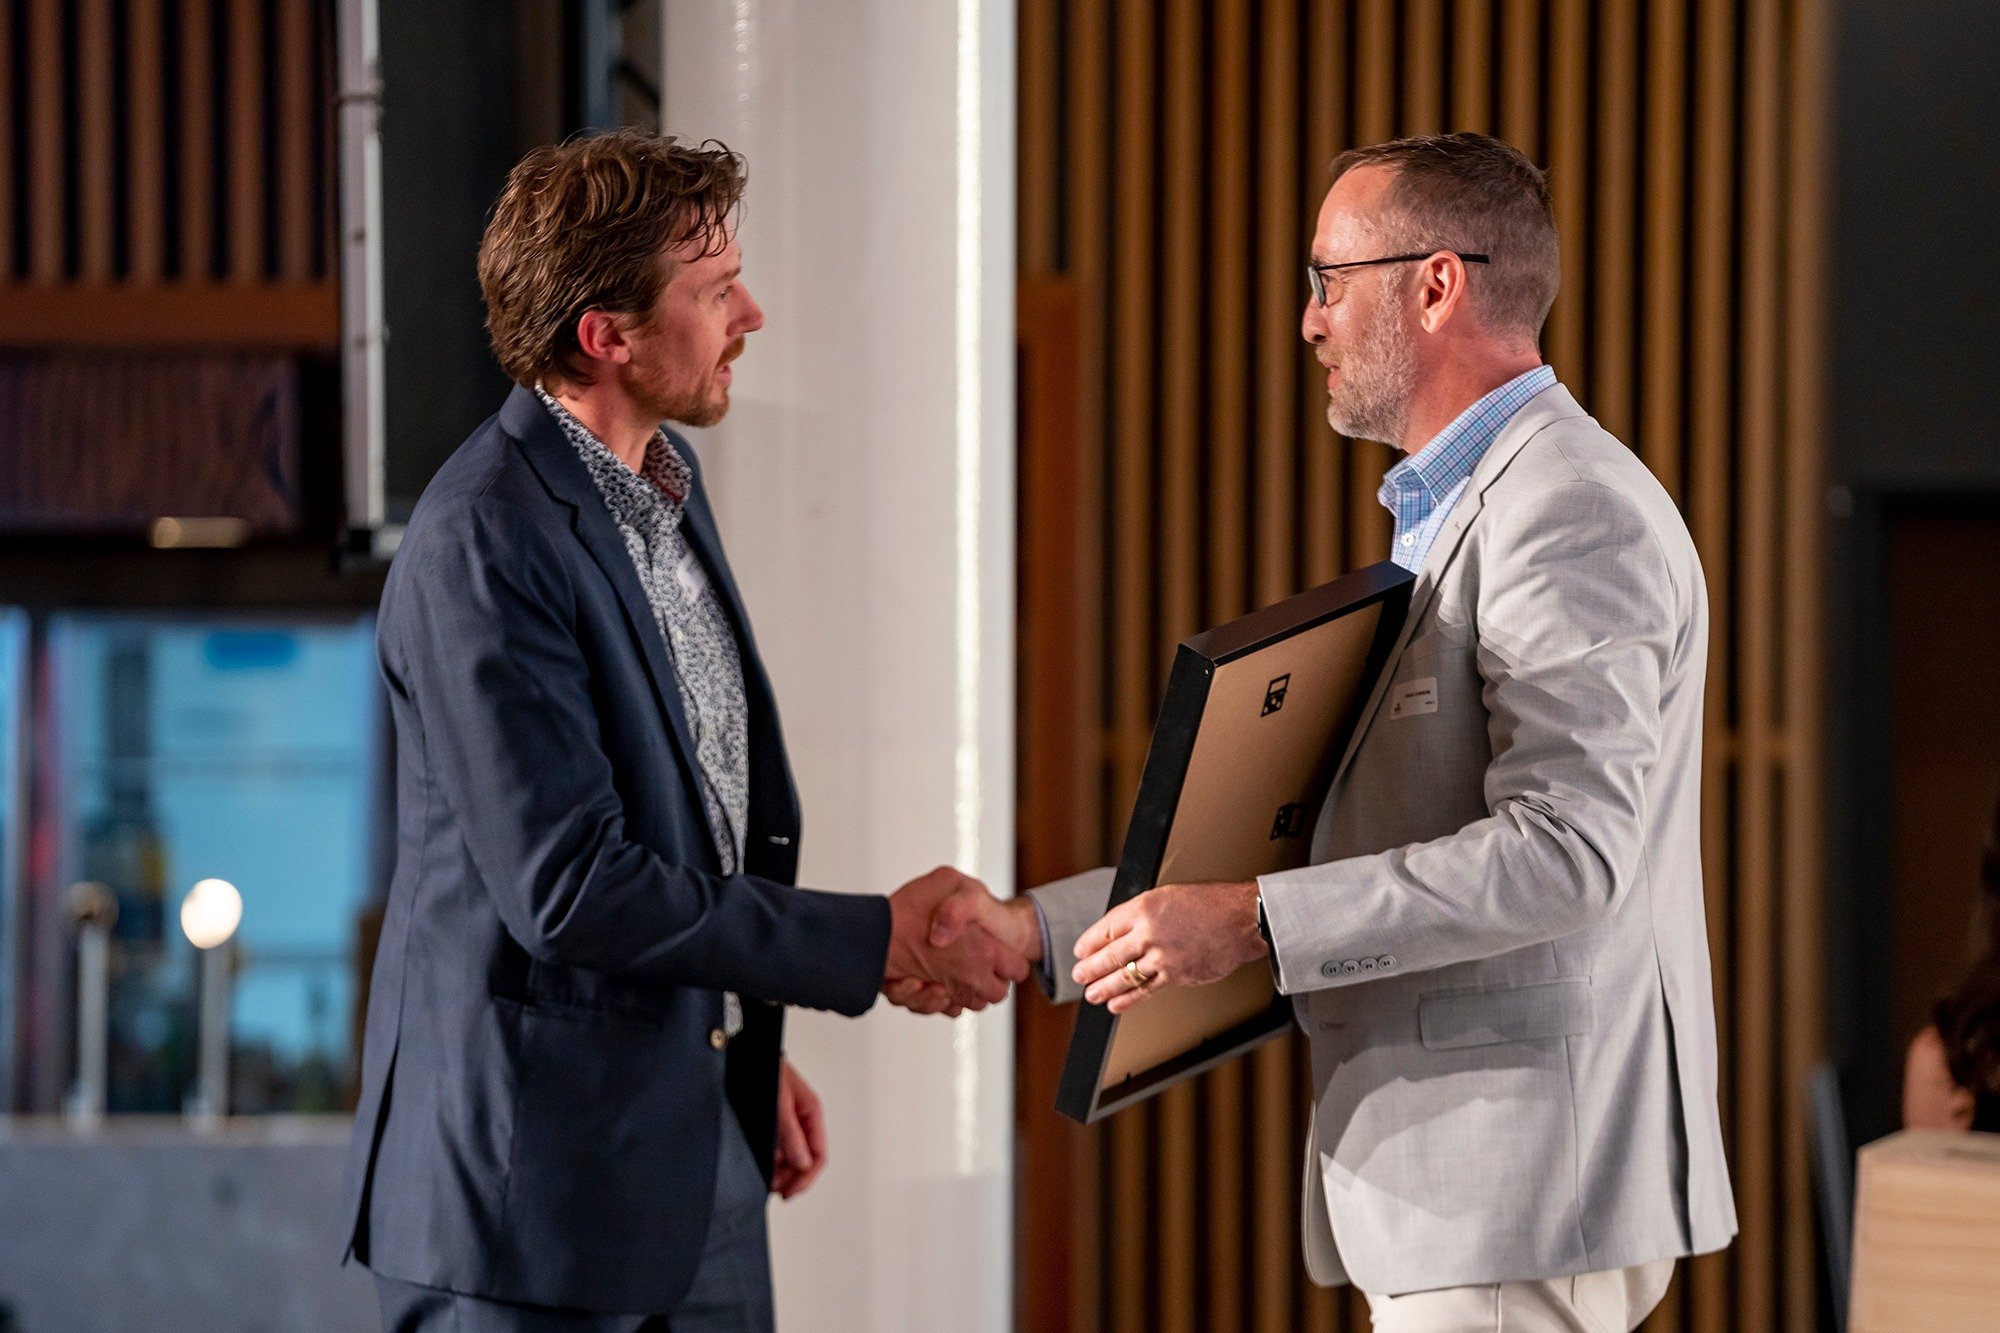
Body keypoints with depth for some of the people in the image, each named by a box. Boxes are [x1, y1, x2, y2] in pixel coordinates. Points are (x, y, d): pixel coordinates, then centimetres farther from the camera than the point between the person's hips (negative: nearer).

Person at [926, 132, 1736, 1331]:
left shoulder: (1572, 514, -14)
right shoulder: (1442, 522, 20)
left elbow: (1566, 849, -24)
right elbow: (1308, 827, 19)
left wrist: (1251, 922, -25)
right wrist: (1036, 930, 11)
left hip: (1523, 1185, -10)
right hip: (1451, 1176, 10)